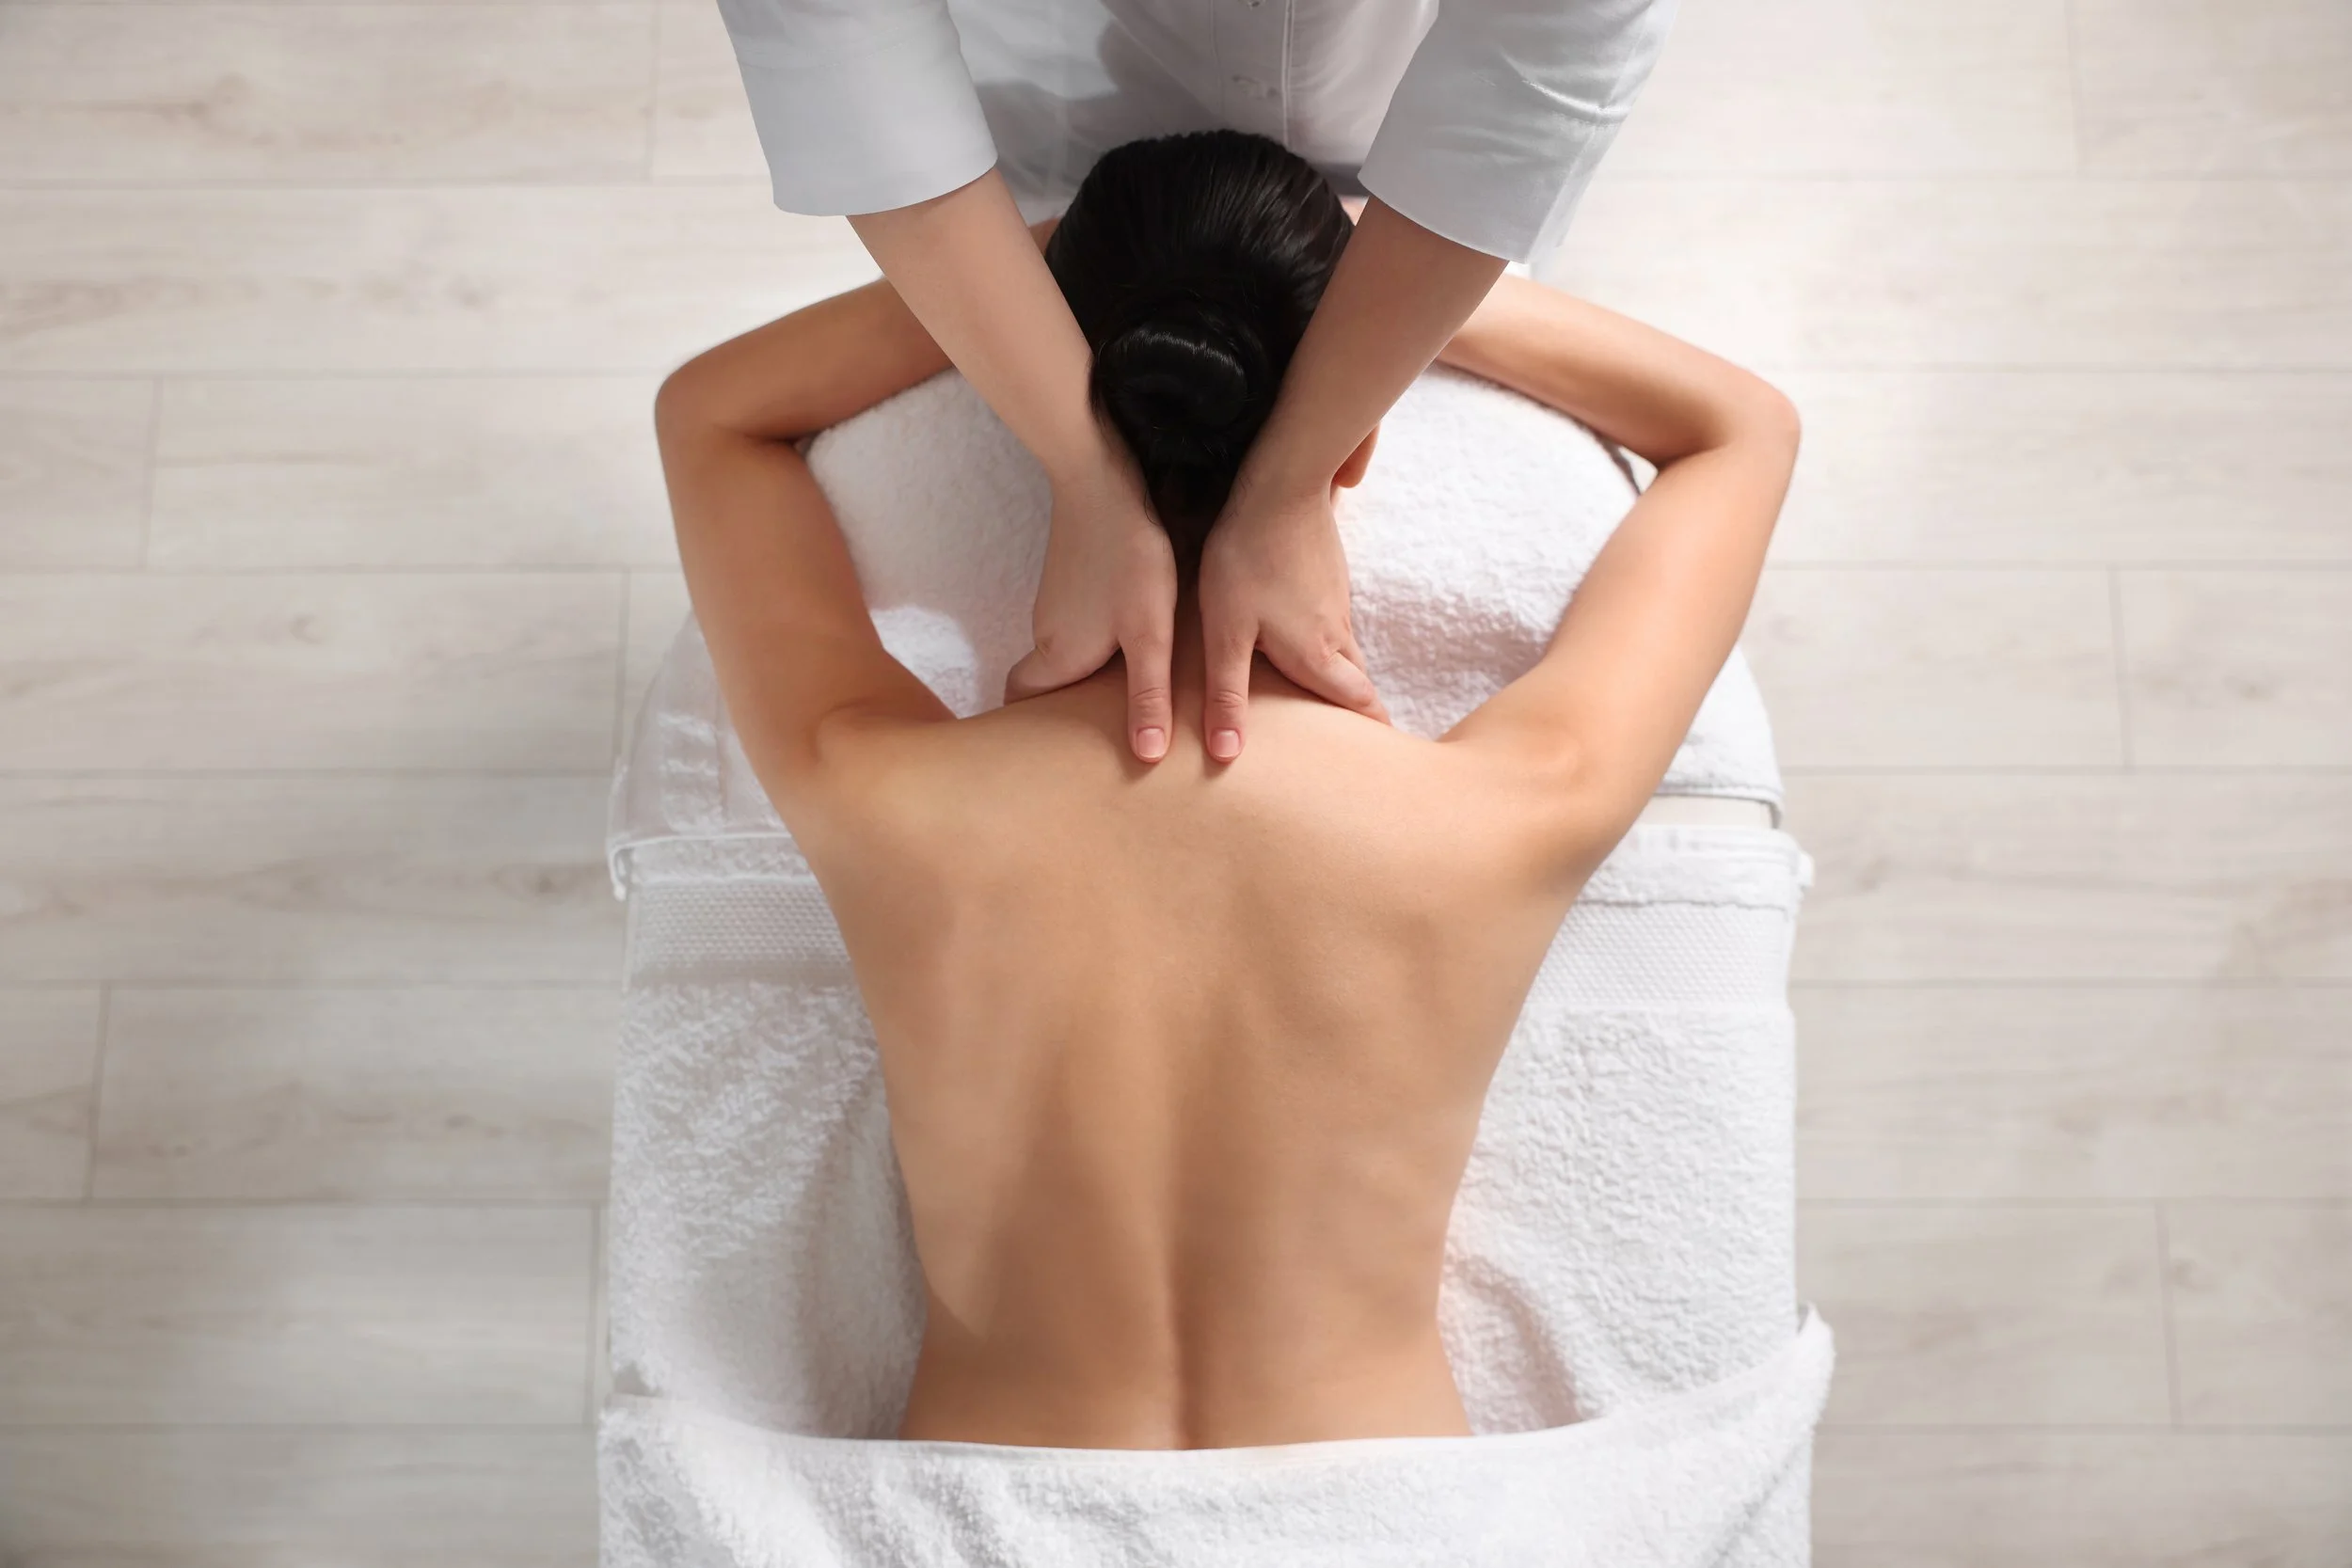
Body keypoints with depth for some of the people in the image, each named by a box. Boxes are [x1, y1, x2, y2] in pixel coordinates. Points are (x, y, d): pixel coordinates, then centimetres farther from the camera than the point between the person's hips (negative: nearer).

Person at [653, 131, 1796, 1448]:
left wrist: (1041, 265, -10)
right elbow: (1743, 428, -3)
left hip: (984, 1475, 0)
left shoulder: (879, 802, -20)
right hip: (1388, 1458, 1)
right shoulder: (1517, 813, -20)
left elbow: (710, 410, -2)